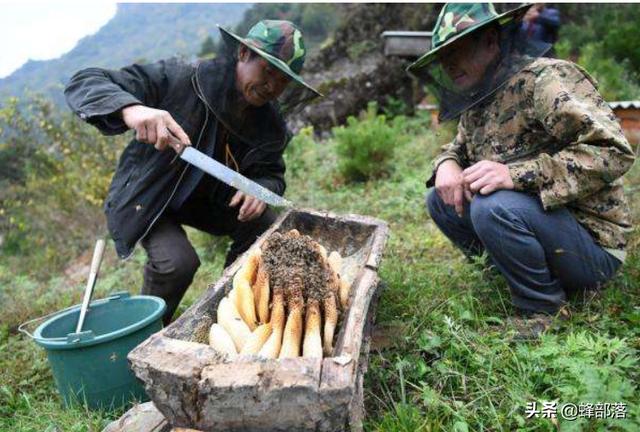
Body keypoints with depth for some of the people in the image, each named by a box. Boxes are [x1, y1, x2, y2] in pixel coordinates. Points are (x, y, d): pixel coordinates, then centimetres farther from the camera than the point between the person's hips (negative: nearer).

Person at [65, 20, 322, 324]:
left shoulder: (271, 124, -11)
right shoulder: (178, 80, -27)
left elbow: (272, 173, 3)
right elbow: (83, 83, -28)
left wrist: (261, 188, -24)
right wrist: (131, 109, -52)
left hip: (206, 199, 5)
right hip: (146, 197, -5)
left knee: (263, 225, -15)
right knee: (176, 261, -28)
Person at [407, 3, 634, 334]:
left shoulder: (546, 80, -18)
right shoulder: (476, 105, 7)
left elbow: (613, 152, -26)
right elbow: (458, 147, 21)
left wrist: (516, 173, -34)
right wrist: (447, 165, -4)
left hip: (591, 244, -8)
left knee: (494, 206, -33)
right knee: (440, 200, 1)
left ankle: (544, 311, -9)